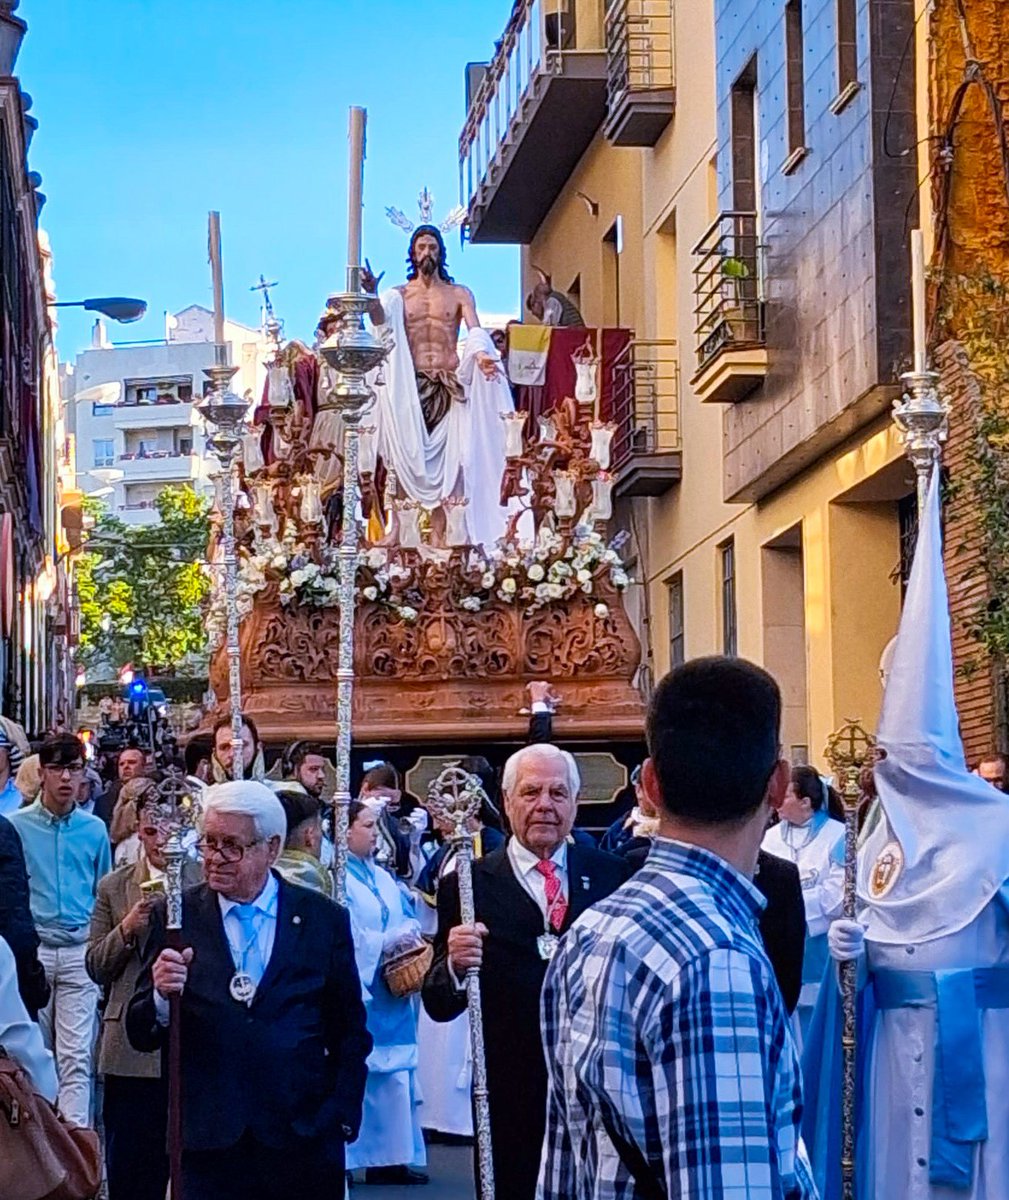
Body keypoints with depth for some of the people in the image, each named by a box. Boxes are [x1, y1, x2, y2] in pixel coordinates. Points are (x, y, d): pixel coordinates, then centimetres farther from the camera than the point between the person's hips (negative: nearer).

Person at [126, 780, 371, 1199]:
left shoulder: (325, 920, 4)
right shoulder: (177, 917, 4)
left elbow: (350, 1035, 9)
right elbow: (141, 1036, 3)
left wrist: (340, 1120, 0)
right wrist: (161, 996, -17)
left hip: (304, 1141, 0)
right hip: (207, 1144, 0)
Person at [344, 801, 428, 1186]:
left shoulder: (383, 877, 17)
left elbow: (408, 919, 17)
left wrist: (412, 935, -4)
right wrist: (389, 941, -17)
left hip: (392, 993, 8)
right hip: (359, 991, -8)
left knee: (396, 1076, 6)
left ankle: (392, 1156, 10)